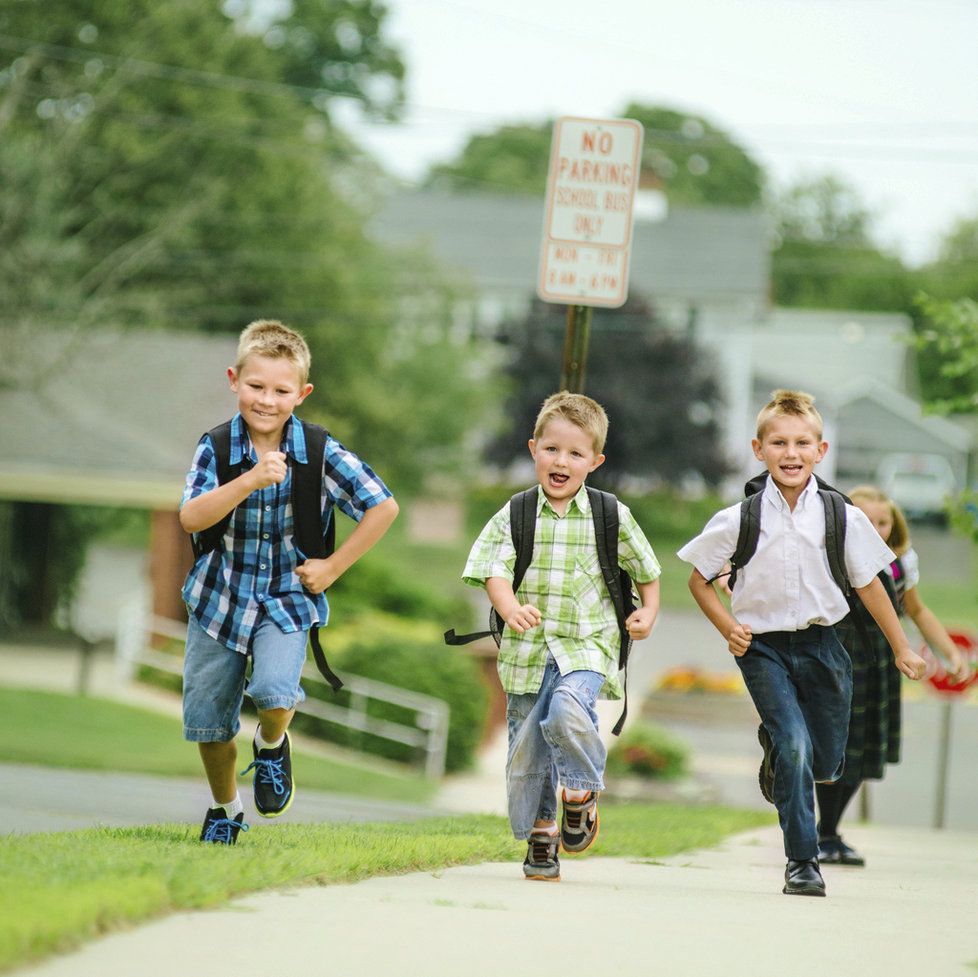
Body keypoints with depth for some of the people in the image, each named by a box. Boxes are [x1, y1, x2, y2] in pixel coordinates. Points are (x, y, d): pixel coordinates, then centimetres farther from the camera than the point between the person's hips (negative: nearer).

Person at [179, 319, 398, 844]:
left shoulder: (320, 453, -11)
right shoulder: (216, 448, -9)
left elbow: (383, 507, -6)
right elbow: (191, 519, -22)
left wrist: (333, 567, -9)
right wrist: (250, 480, -35)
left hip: (287, 598, -2)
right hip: (220, 596, 2)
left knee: (275, 691, -26)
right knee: (207, 717, 8)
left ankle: (272, 744, 11)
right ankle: (225, 809, 35)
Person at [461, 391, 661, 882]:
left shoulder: (612, 518, 2)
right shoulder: (515, 516, 1)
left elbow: (645, 570, 17)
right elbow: (495, 568, -11)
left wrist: (647, 613, 3)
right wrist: (510, 608, -30)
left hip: (587, 646, -2)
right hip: (527, 652, 2)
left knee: (567, 711, -29)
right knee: (526, 749, 5)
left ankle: (582, 793, -3)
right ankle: (539, 835, 24)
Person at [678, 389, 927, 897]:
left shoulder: (842, 518, -5)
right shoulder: (738, 521, -8)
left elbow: (868, 584, 6)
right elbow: (699, 579, 5)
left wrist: (901, 649, 11)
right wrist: (729, 628, -8)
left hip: (820, 643, 3)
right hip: (763, 647, -2)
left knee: (825, 762, 8)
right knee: (794, 745, -18)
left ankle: (774, 746, 43)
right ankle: (802, 861, -8)